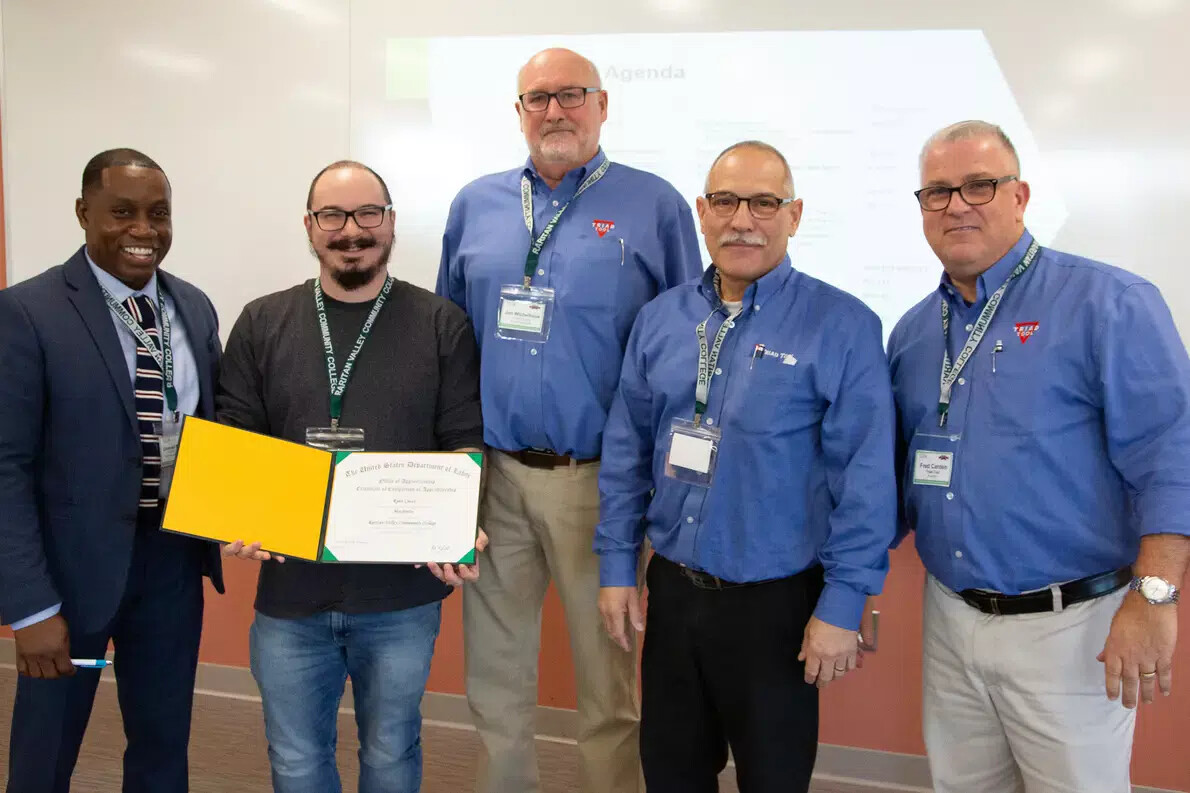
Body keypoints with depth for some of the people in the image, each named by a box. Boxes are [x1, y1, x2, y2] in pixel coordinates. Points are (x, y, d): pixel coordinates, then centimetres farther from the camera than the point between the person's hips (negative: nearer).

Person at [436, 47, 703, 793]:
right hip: (490, 473, 4)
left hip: (599, 478, -3)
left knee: (608, 675, 10)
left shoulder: (654, 206, -2)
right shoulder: (476, 205, 9)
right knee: (494, 671, 16)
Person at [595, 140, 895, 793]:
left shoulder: (842, 327, -11)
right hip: (670, 591, 4)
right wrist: (616, 565, 4)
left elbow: (865, 478, -12)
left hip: (777, 603, -4)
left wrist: (842, 605, -13)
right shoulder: (659, 320, 3)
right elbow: (626, 453, 7)